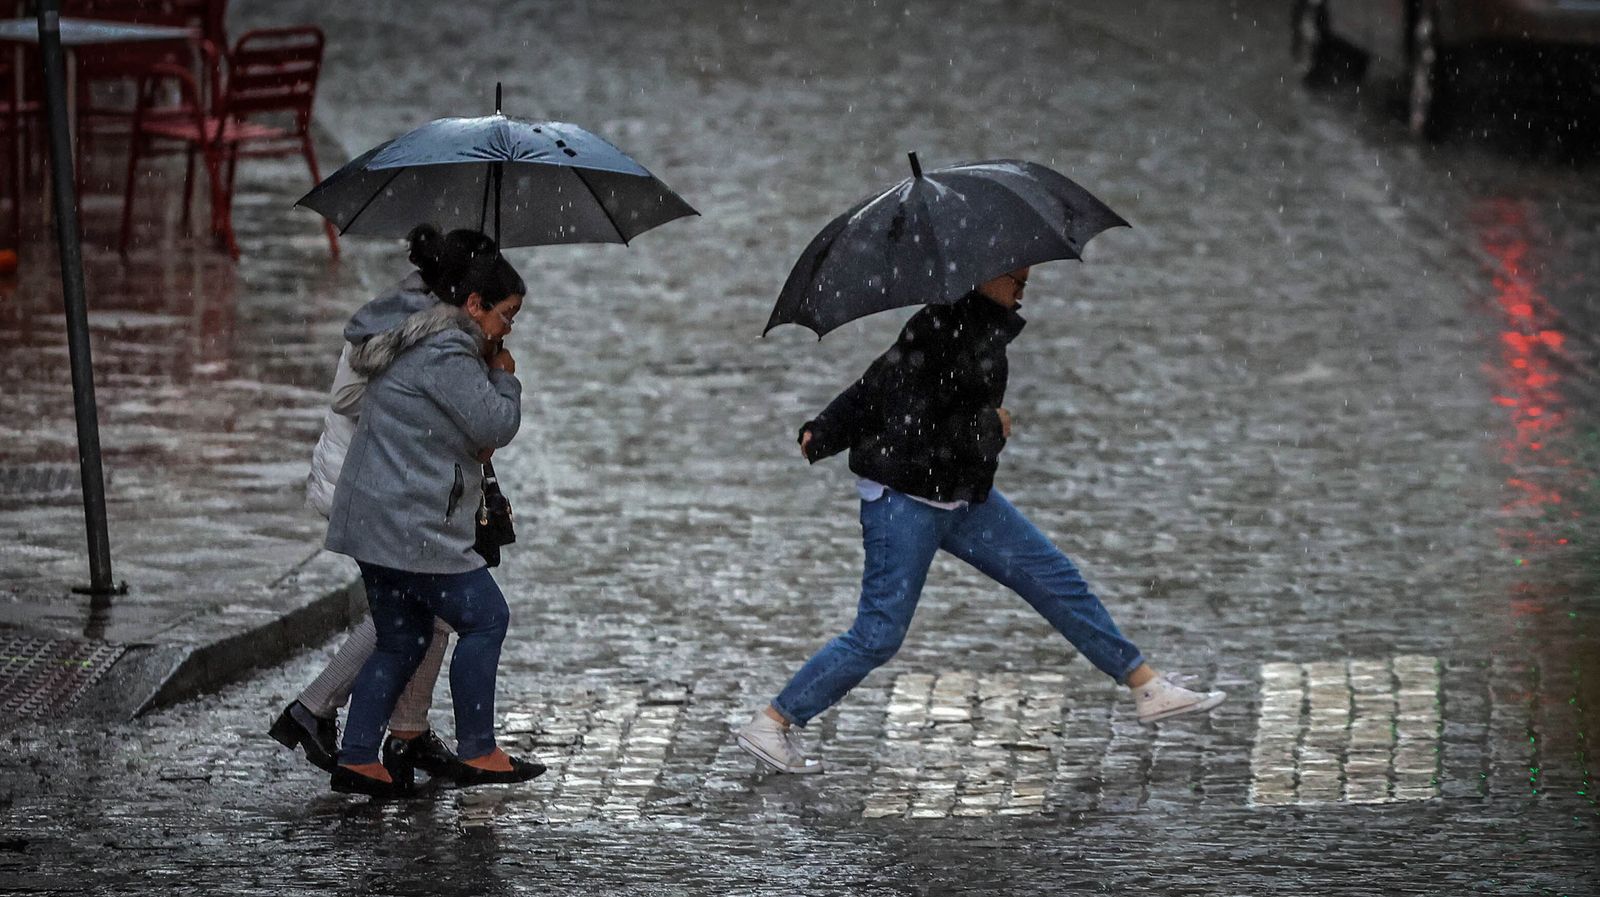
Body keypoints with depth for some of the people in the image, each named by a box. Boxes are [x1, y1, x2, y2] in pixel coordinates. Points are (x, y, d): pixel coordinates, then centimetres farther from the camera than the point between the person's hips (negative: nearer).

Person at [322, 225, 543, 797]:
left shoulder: (416, 339, 15)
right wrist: (504, 378, 3)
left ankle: (356, 759, 11)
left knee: (403, 638, 15)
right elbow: (495, 427, -18)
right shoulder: (446, 354, -17)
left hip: (373, 515, 11)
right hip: (413, 525, -11)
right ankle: (477, 753, 3)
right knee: (484, 618, -1)